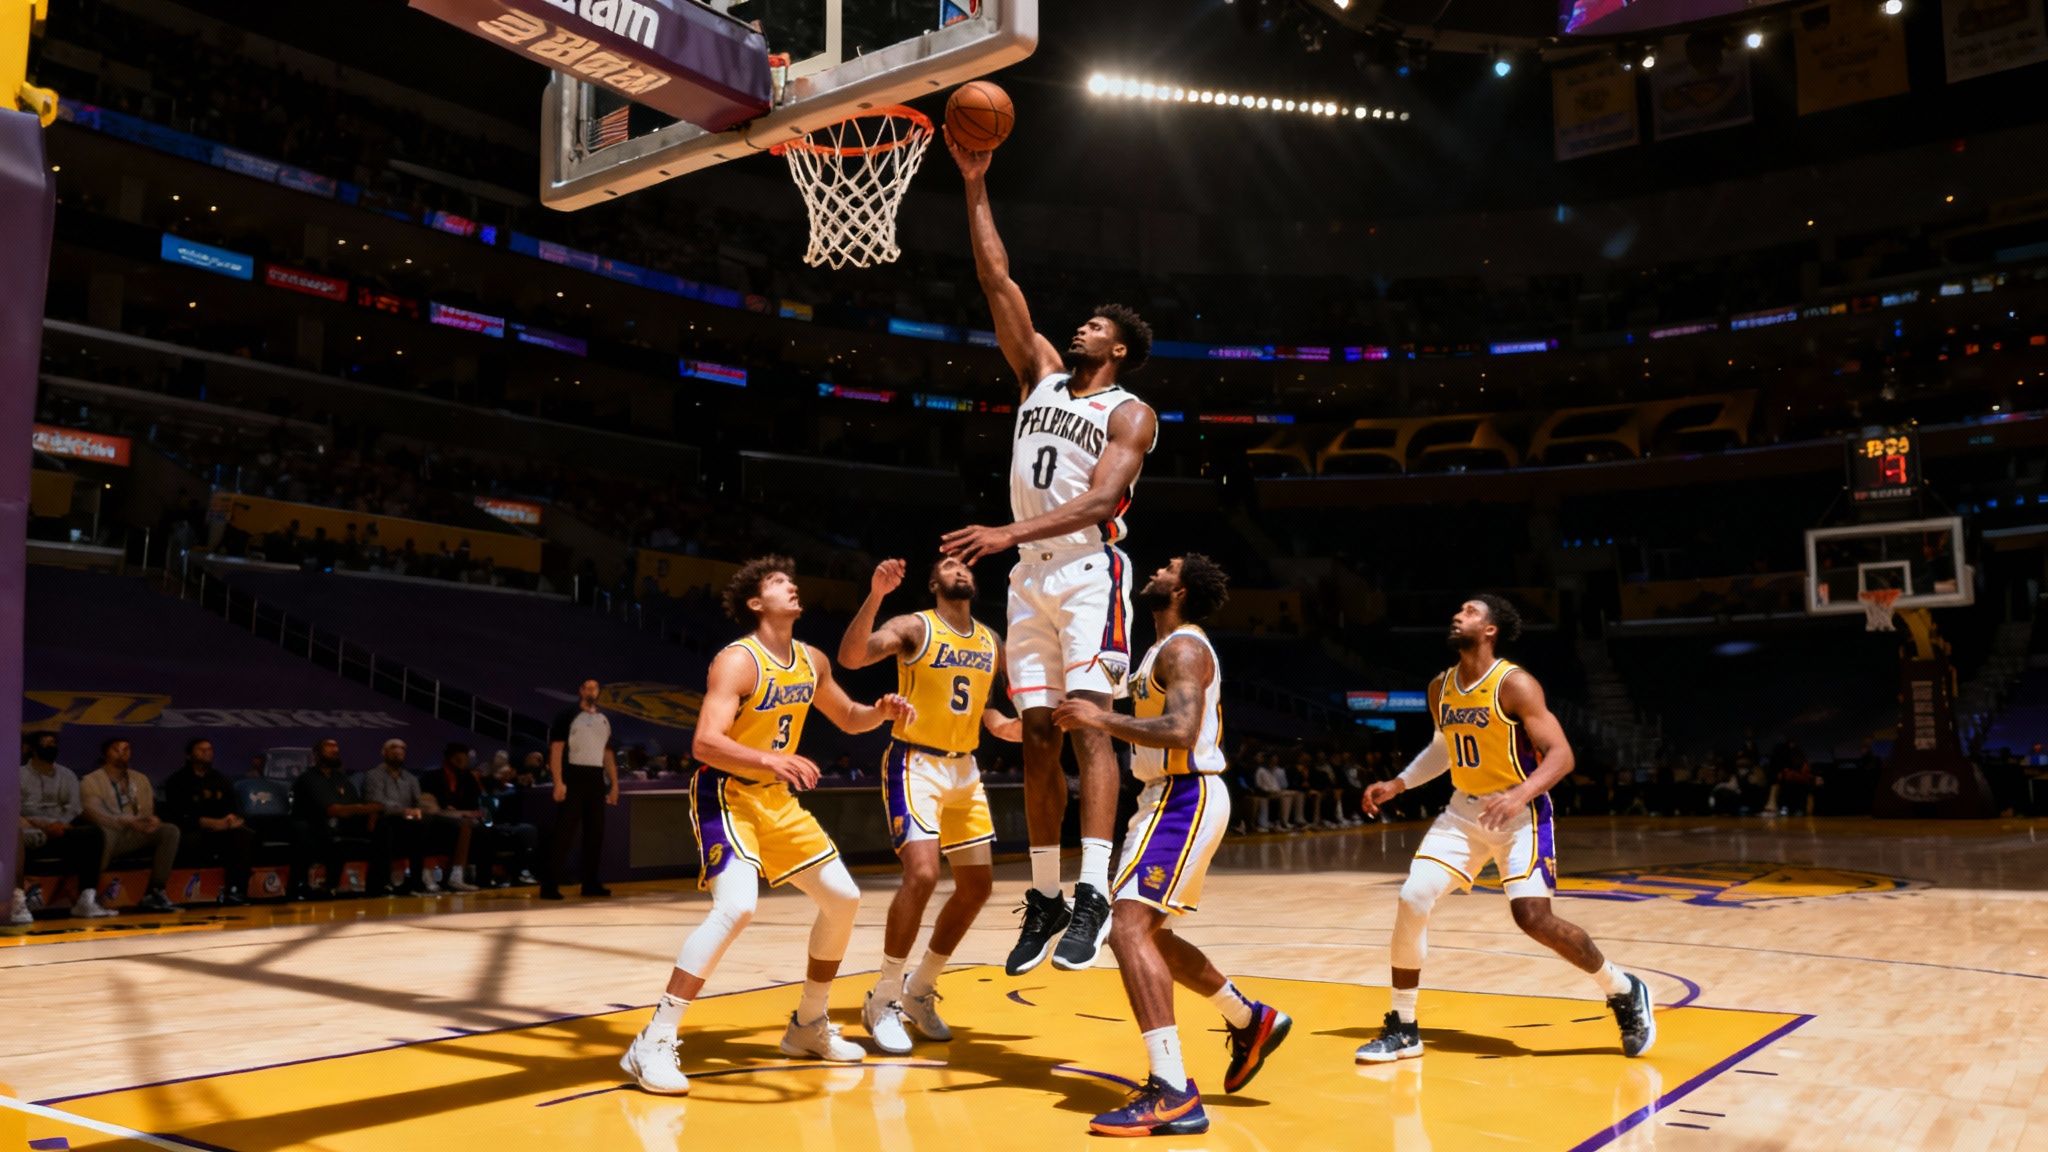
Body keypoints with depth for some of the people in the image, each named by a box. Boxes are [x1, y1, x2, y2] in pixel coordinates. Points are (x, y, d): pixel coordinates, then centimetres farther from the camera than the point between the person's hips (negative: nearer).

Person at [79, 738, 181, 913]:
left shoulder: (140, 780, 20)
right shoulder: (90, 781, 2)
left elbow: (147, 812, 14)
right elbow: (95, 814, -15)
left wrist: (151, 820, -14)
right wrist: (127, 822, -33)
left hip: (133, 836, 5)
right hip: (108, 836, -5)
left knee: (170, 831, -20)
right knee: (103, 833, -41)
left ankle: (154, 893, -21)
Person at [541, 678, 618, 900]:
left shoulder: (604, 720, 17)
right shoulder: (568, 716, -1)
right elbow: (556, 749, -7)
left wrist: (614, 784, 13)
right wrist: (558, 782, -17)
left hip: (596, 779, 6)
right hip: (574, 776, -6)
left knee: (595, 832, 7)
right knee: (564, 832, -9)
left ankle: (591, 883, 14)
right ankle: (550, 885, -9)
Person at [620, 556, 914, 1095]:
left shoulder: (812, 661, 5)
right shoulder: (737, 661, -19)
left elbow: (848, 719, 20)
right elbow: (704, 744, -29)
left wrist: (882, 711, -2)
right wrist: (770, 761, -44)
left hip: (777, 799, 8)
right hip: (727, 796, -8)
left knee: (843, 899, 8)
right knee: (737, 907, -28)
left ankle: (809, 1025, 25)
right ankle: (654, 1043, -20)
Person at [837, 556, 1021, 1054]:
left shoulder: (992, 641, 9)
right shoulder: (914, 628, -10)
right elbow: (850, 657, -25)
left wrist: (1000, 725, 0)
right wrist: (876, 595, -37)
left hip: (964, 769, 7)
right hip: (915, 764, -7)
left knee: (978, 885, 9)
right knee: (922, 873, -22)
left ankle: (919, 990, 26)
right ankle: (883, 999, -5)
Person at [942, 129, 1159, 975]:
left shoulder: (1131, 414, -1)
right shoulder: (1042, 375, 17)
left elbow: (1100, 502, -16)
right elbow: (998, 281, 15)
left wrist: (1009, 533, -27)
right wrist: (975, 185, 12)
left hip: (1088, 572, -6)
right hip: (1031, 577, 6)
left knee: (1087, 723, -17)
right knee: (1037, 736, 5)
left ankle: (1095, 894, -20)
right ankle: (1044, 897, 11)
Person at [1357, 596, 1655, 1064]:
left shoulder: (1515, 684, -17)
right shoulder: (1439, 688, 4)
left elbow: (1561, 754, -21)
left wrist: (1521, 794, -37)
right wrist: (1398, 784, 13)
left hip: (1519, 814, -6)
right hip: (1464, 811, 6)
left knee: (1533, 917, -16)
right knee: (1411, 899, -7)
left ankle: (1625, 993, 11)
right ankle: (1403, 1028, 6)